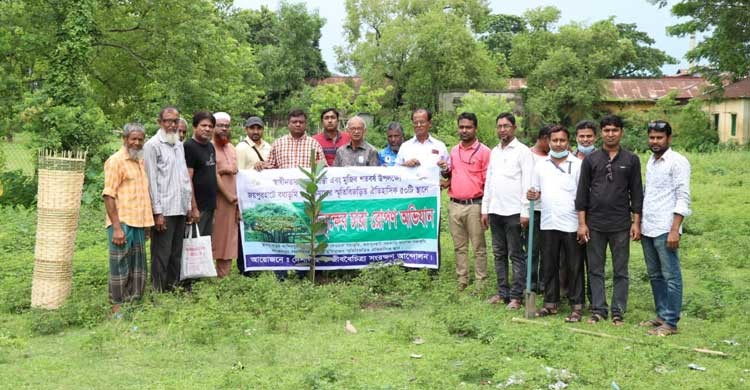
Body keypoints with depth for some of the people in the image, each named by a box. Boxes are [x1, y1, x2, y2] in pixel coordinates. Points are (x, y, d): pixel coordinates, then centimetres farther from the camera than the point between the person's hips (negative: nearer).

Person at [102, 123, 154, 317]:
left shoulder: (140, 161, 15)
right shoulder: (116, 161, -8)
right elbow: (108, 196, -13)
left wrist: (147, 222, 16)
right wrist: (116, 227, -19)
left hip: (139, 223, 8)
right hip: (122, 223, -7)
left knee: (138, 267, 12)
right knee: (120, 266, -3)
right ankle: (117, 308, 4)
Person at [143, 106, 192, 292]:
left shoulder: (179, 145, 16)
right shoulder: (153, 145, -6)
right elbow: (151, 180, -10)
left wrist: (188, 204, 14)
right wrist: (157, 212, -14)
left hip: (180, 209, 7)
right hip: (164, 210, -7)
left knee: (176, 253, 12)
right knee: (161, 254, -2)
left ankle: (174, 287, 20)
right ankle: (158, 290, 5)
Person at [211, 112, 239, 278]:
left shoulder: (231, 148, 16)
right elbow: (213, 175, -14)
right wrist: (229, 195, -14)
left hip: (232, 200, 7)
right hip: (216, 200, -7)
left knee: (229, 239, 6)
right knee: (215, 238, -5)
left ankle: (224, 276, 11)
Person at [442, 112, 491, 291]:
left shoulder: (483, 151, -4)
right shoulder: (454, 151, 14)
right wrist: (446, 172, 1)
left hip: (474, 205, -6)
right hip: (454, 205, 6)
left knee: (478, 247, 0)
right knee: (459, 247, 11)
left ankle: (480, 283, 5)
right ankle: (462, 281, 19)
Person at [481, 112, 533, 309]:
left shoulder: (523, 151, -4)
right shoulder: (494, 152, 15)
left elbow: (527, 184, -9)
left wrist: (525, 212, -15)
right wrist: (485, 209, 12)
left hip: (513, 212, -7)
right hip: (495, 211, 7)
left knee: (516, 255, -2)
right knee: (499, 254, 10)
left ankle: (516, 296, 2)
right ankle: (503, 292, 18)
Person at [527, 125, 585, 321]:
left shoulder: (577, 164, -3)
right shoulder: (541, 165, 10)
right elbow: (536, 192, 16)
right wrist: (533, 195, -8)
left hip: (571, 224, -4)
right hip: (548, 224, 4)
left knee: (574, 267, 2)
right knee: (549, 266, 11)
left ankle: (577, 306, 9)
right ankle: (551, 303, 21)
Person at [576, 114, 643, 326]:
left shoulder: (631, 160, 4)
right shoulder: (591, 159, 4)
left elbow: (636, 193, 4)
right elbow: (582, 192, 3)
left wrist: (636, 222, -1)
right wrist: (582, 223, -2)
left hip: (620, 225, -1)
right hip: (595, 224, 1)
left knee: (620, 271, 5)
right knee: (595, 270, 6)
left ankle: (618, 312, 13)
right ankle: (598, 309, 15)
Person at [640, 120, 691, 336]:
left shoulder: (678, 162, -8)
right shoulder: (651, 161, 15)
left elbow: (683, 198, -13)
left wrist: (674, 230, -18)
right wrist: (638, 223, 16)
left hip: (665, 230, -8)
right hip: (647, 229, 8)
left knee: (671, 277, -2)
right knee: (655, 276, 13)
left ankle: (670, 322, 1)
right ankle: (661, 315, 23)